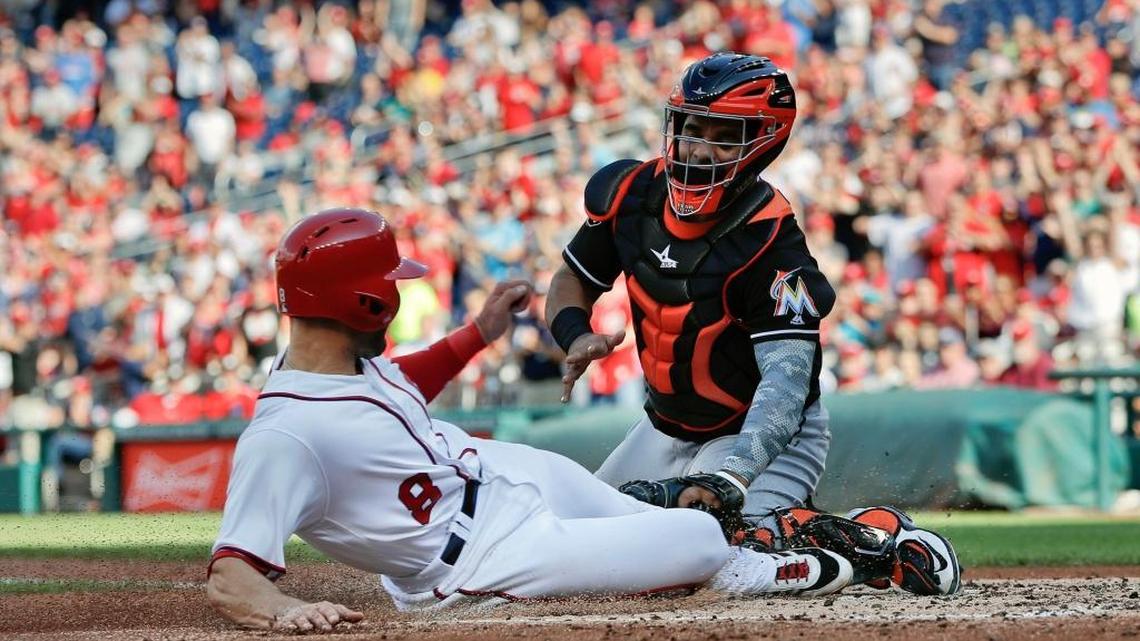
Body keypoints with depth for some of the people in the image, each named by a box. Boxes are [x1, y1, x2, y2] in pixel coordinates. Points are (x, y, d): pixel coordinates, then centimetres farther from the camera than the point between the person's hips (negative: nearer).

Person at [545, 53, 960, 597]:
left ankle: (879, 537, -10)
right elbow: (572, 281, 6)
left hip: (763, 430, -8)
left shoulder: (769, 240, -28)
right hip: (667, 424, 8)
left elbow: (787, 374, -34)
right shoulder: (630, 191, -9)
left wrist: (732, 474, -49)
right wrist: (575, 335, -18)